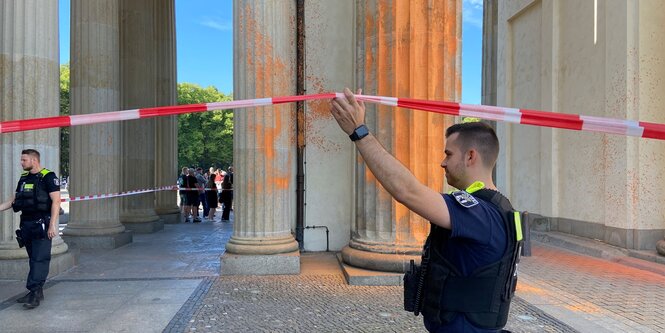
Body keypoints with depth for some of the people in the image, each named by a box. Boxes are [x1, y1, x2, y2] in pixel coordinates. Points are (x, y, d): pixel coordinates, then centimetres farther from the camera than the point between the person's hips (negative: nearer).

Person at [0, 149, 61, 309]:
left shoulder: (48, 176, -8)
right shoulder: (24, 178, 15)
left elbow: (56, 201, -14)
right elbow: (13, 200, 22)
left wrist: (52, 225, -20)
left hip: (42, 224, -8)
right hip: (26, 224, 8)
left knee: (39, 259, -8)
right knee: (34, 259, 12)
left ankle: (34, 293, -8)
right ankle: (37, 292, 19)